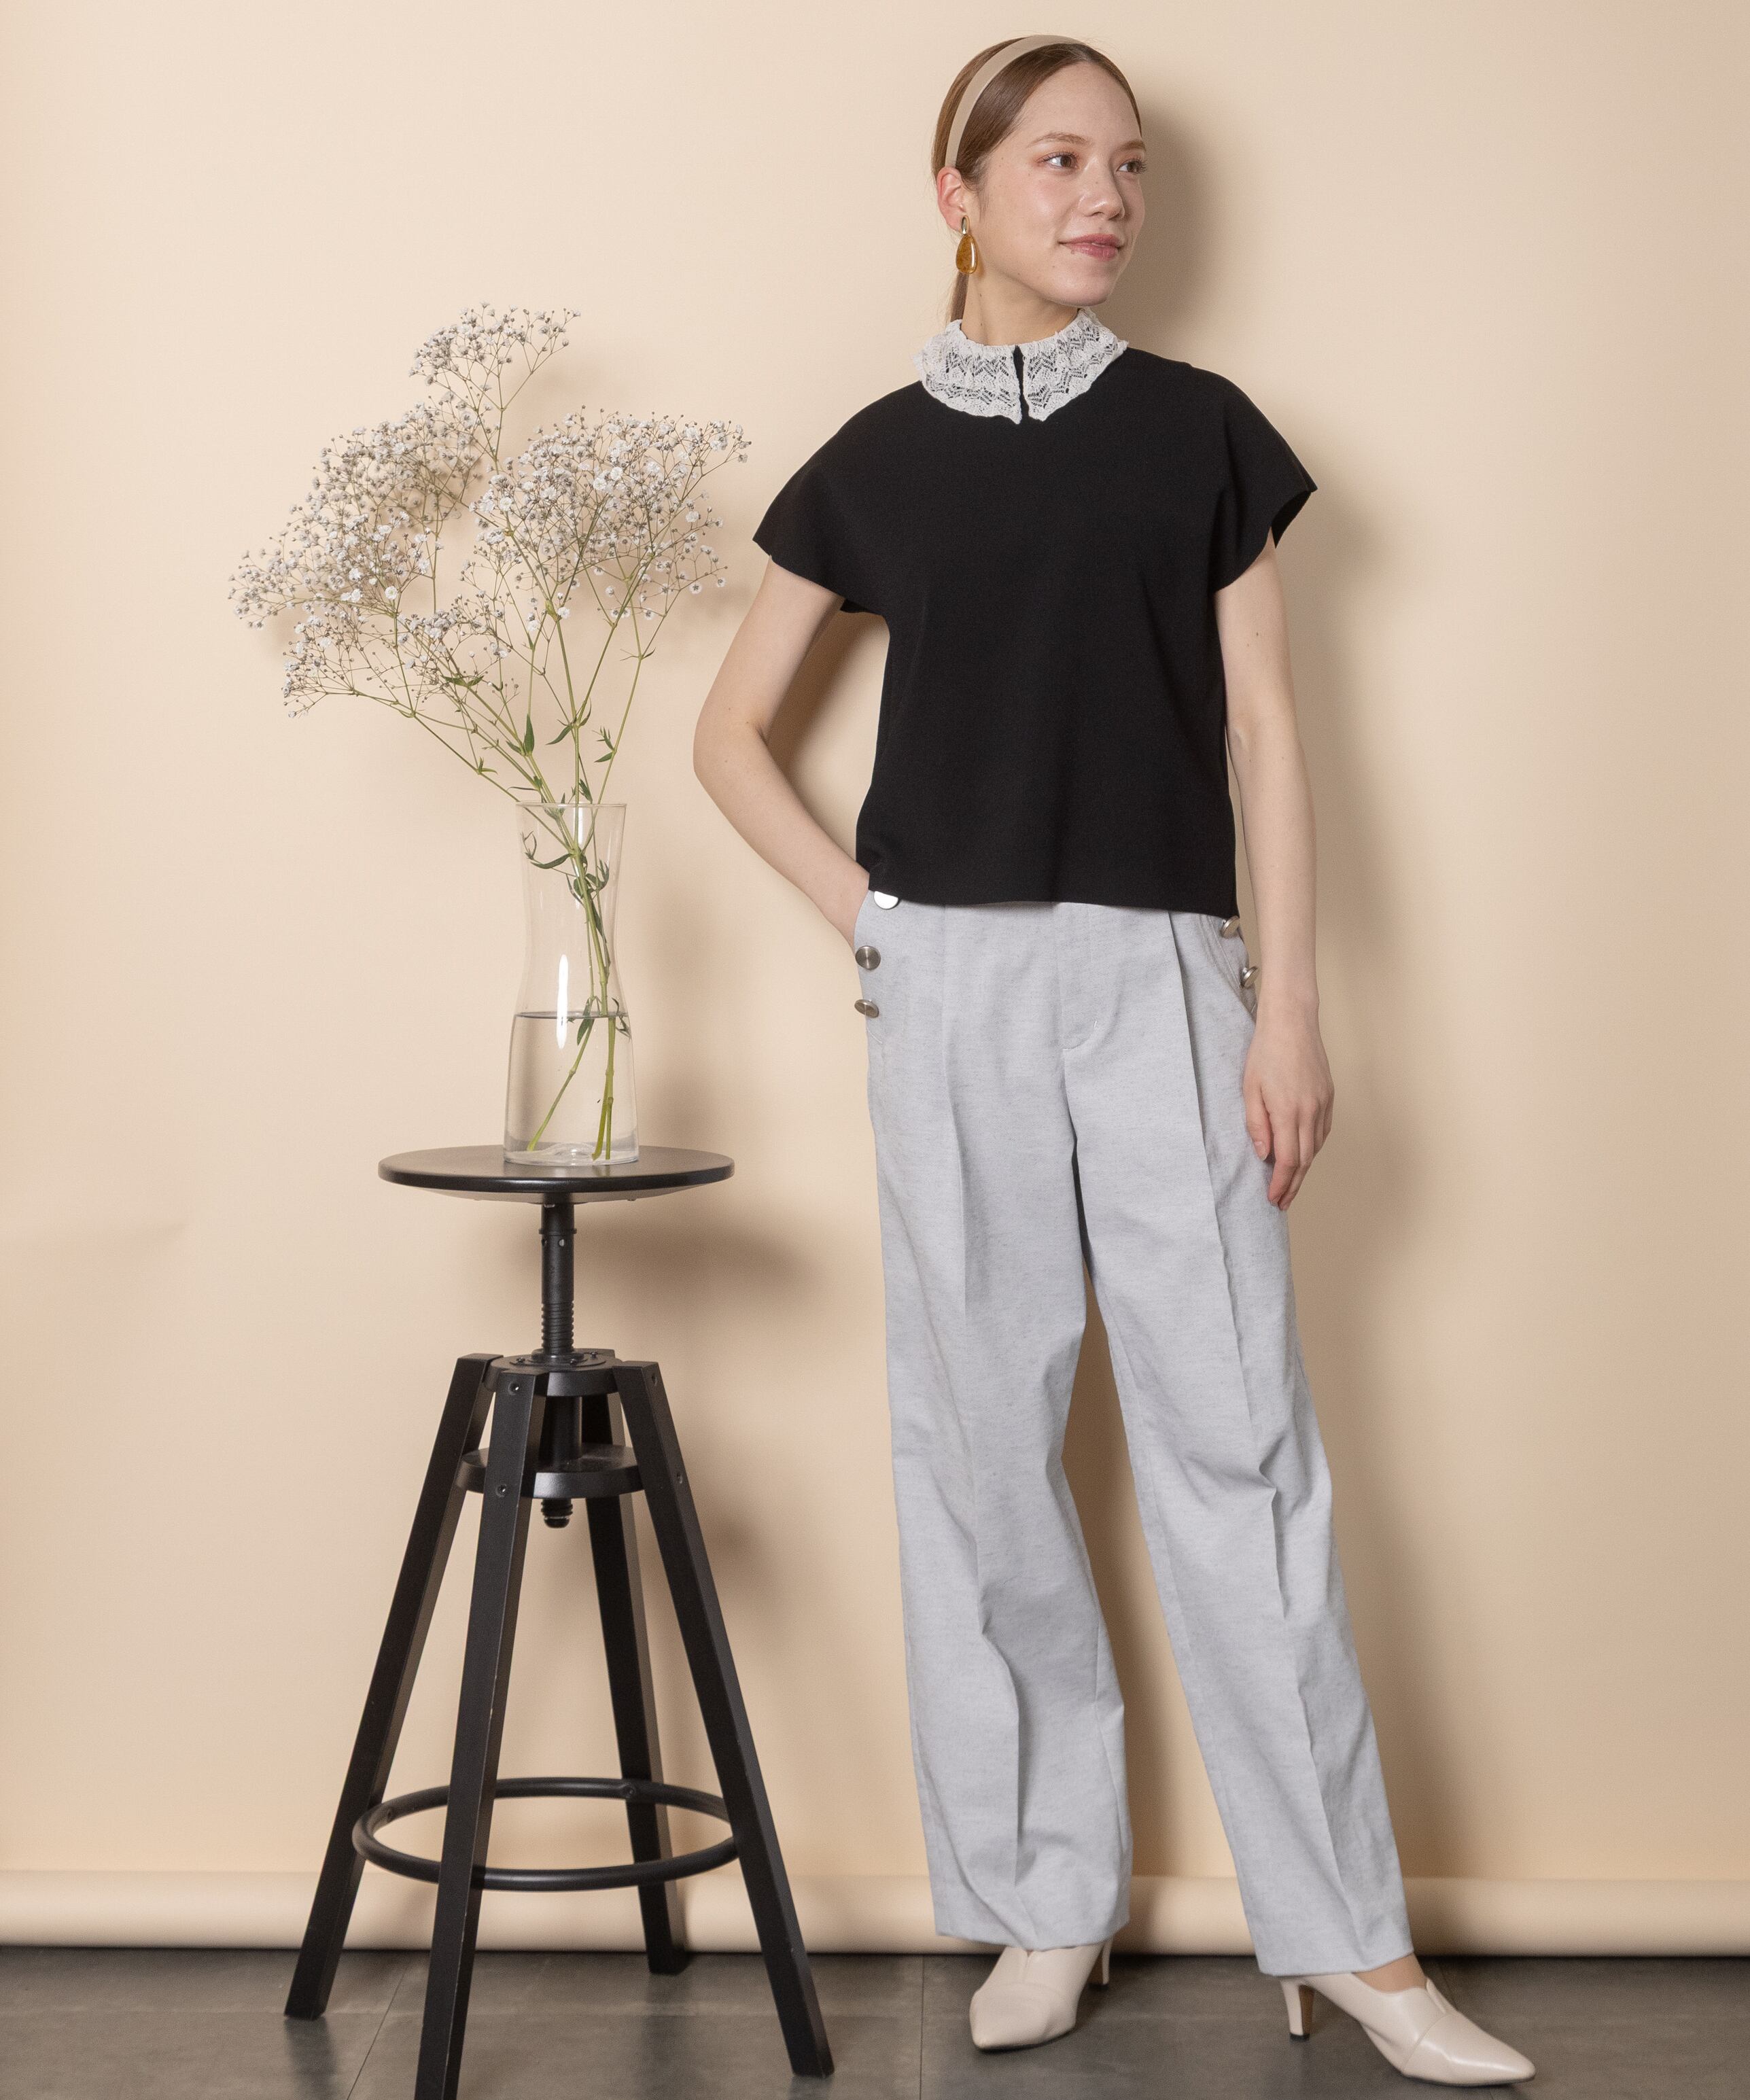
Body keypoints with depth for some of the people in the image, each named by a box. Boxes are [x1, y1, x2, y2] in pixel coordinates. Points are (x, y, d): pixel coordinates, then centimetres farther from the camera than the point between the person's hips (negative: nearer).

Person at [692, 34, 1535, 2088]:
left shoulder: (1200, 430, 6)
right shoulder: (874, 460, 7)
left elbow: (1263, 729, 4)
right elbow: (732, 730, 14)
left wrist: (1290, 1006, -3)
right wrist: (862, 911, 2)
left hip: (1162, 972, -1)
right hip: (950, 985, 1)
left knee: (1235, 1432, -2)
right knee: (981, 1434, 4)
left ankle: (1345, 1933, 6)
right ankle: (1047, 1898, 17)